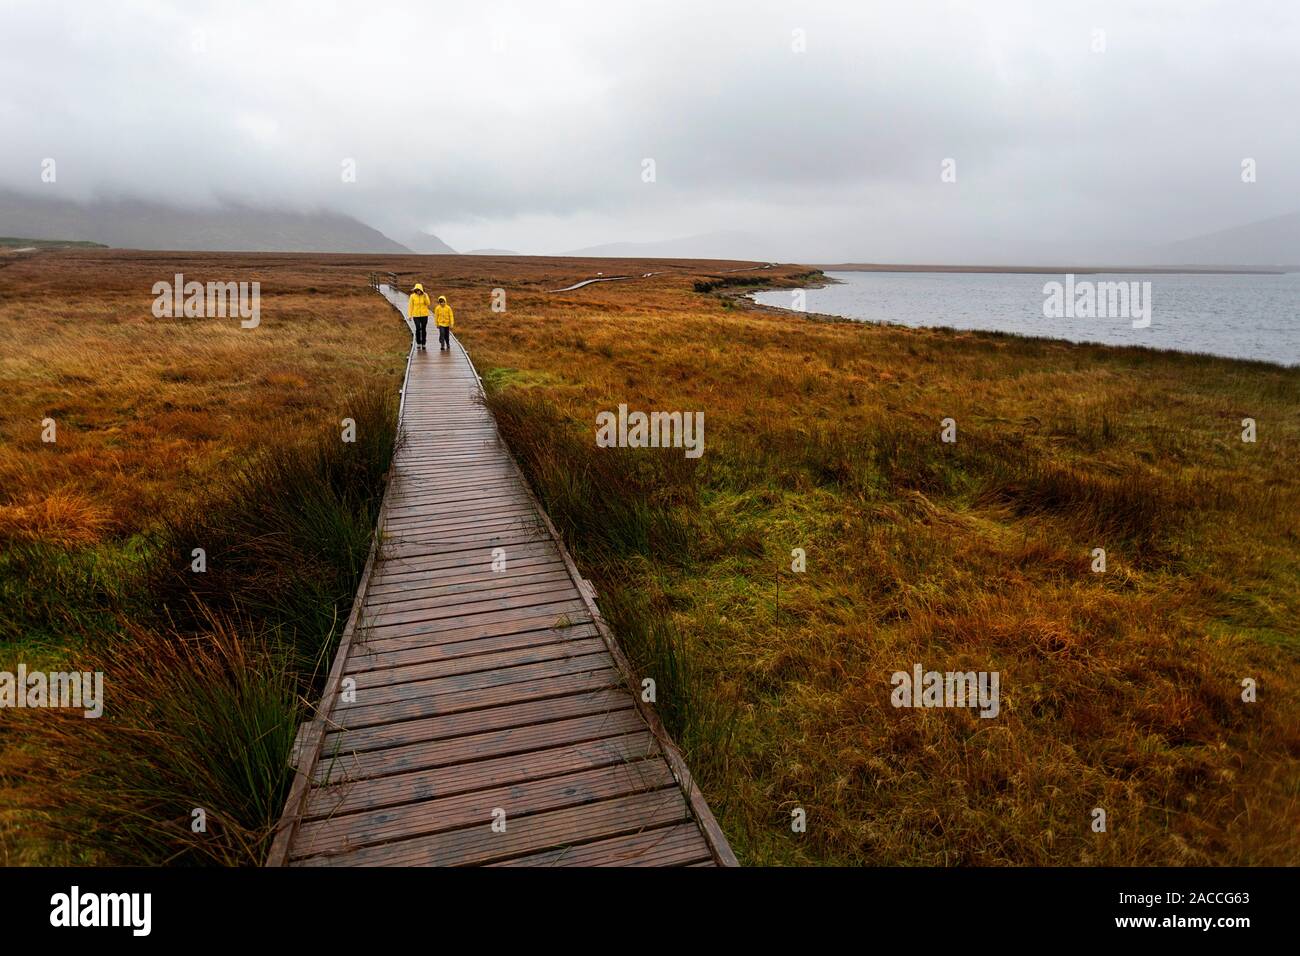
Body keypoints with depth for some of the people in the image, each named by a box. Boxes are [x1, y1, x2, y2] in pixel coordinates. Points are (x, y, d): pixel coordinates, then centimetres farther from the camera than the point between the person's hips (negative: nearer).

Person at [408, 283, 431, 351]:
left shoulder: (425, 295, -3)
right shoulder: (413, 296, -7)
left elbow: (428, 303, -14)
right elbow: (410, 306, -3)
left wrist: (425, 296, -27)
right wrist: (410, 315, -5)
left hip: (424, 315, 1)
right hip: (416, 315, -1)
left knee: (424, 329, 5)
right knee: (418, 329, -11)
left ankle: (423, 345, 15)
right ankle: (418, 343, 9)